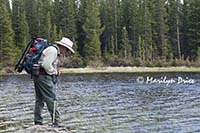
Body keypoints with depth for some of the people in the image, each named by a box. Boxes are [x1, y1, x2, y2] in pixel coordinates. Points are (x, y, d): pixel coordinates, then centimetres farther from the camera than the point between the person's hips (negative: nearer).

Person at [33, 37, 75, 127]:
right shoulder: (53, 50, -12)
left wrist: (61, 58, 11)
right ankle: (56, 122, -8)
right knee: (52, 99, -9)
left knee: (39, 100, 12)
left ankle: (38, 122, 16)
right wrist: (54, 72, -8)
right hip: (44, 76, -11)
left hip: (38, 76, 11)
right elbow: (46, 64, -22)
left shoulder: (56, 52, 21)